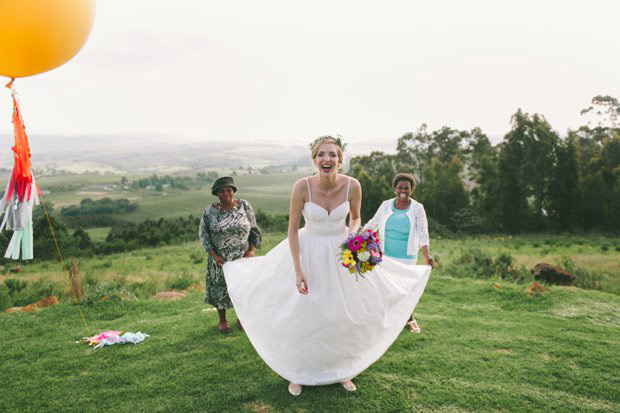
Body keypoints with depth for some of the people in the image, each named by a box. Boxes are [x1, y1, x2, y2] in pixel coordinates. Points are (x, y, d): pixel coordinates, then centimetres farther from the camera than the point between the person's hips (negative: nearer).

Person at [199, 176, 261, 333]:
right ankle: (222, 319, 35)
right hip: (220, 259, 0)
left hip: (242, 257, 1)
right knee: (220, 288, 11)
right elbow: (203, 234, -3)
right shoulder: (210, 211, -7)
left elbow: (254, 230, 0)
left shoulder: (244, 206, -5)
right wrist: (214, 255, -11)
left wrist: (251, 250, -9)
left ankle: (240, 317, 36)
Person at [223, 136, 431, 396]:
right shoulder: (302, 186, -22)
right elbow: (292, 229, -12)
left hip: (341, 254, 2)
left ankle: (341, 370, 37)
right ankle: (297, 374, 32)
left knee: (344, 315, 12)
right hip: (309, 252, -2)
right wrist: (298, 270, -15)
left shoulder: (352, 186, -17)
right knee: (302, 315, 8)